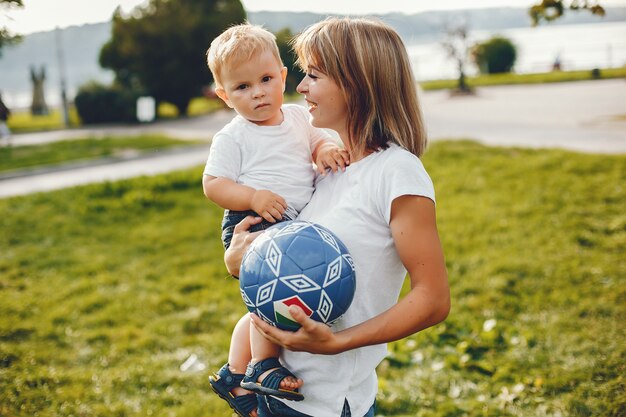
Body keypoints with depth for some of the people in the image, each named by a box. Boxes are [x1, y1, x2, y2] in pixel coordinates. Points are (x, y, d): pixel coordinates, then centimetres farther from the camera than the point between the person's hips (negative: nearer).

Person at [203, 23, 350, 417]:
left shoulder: (298, 116, 7)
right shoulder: (233, 137, -8)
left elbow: (317, 140, 20)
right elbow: (213, 184, -9)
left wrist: (327, 150, -5)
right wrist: (253, 197, -25)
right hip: (252, 224, -6)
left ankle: (234, 373, 33)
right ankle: (263, 366, -11)